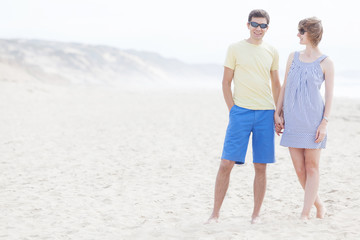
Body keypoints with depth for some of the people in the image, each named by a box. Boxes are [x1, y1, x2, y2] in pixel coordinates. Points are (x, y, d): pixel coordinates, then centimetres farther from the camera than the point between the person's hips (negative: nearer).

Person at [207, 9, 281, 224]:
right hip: (241, 111, -2)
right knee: (226, 163, -7)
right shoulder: (235, 49, 4)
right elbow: (226, 82, 5)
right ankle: (215, 213, 2)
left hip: (266, 113, 2)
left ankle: (256, 214, 13)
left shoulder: (272, 52, 11)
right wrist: (232, 110, -4)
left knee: (261, 166, 3)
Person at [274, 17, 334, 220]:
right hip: (293, 120, 5)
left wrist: (325, 123, -11)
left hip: (313, 118, -5)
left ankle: (305, 214, 3)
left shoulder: (326, 63, -2)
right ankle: (319, 205, 23)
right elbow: (285, 86, 15)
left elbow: (330, 94, -3)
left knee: (311, 167, -1)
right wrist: (278, 113, 8)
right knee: (299, 169, 5)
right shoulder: (293, 57, 11)